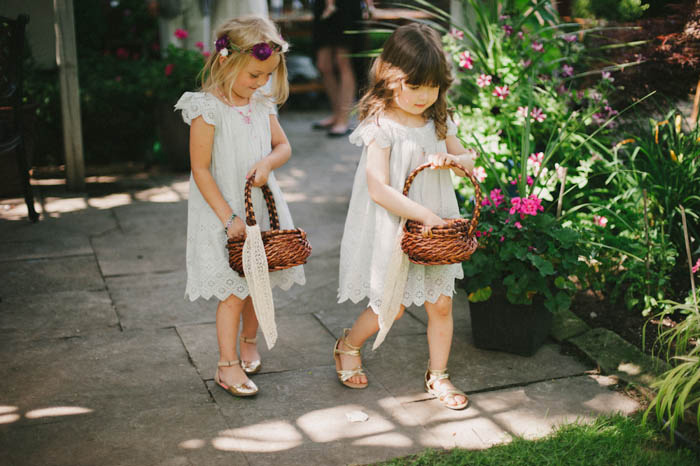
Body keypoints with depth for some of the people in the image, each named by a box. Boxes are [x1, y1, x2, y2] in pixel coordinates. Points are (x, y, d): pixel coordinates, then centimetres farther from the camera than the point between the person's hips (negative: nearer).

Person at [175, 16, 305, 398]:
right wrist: (229, 218, -19)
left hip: (262, 208, 6)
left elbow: (284, 146, 12)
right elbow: (200, 170, -17)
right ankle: (227, 364, 12)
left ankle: (248, 340, 41)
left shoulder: (262, 103, 4)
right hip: (223, 212, -6)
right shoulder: (207, 109, -16)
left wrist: (269, 162, -13)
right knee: (233, 291, -3)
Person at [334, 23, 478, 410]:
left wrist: (451, 159, -12)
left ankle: (437, 375, 28)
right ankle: (348, 346, 36)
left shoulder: (438, 121, 2)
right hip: (393, 230, -5)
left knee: (441, 304, 8)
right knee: (391, 307, 7)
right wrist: (426, 215, -25)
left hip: (435, 227, 5)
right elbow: (379, 190, -24)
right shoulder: (381, 127, -18)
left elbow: (469, 161, 12)